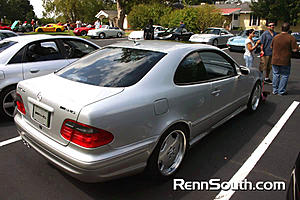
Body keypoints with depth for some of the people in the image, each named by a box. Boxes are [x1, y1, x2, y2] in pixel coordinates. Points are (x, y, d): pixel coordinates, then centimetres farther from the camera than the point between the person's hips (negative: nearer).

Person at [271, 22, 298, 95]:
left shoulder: (276, 37, 1)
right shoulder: (291, 38, -11)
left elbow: (271, 46, 14)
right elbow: (295, 49, -13)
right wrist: (289, 48, 6)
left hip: (275, 60, 4)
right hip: (285, 61, -3)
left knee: (276, 74, 14)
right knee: (284, 76, 9)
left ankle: (275, 90, 18)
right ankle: (281, 91, 11)